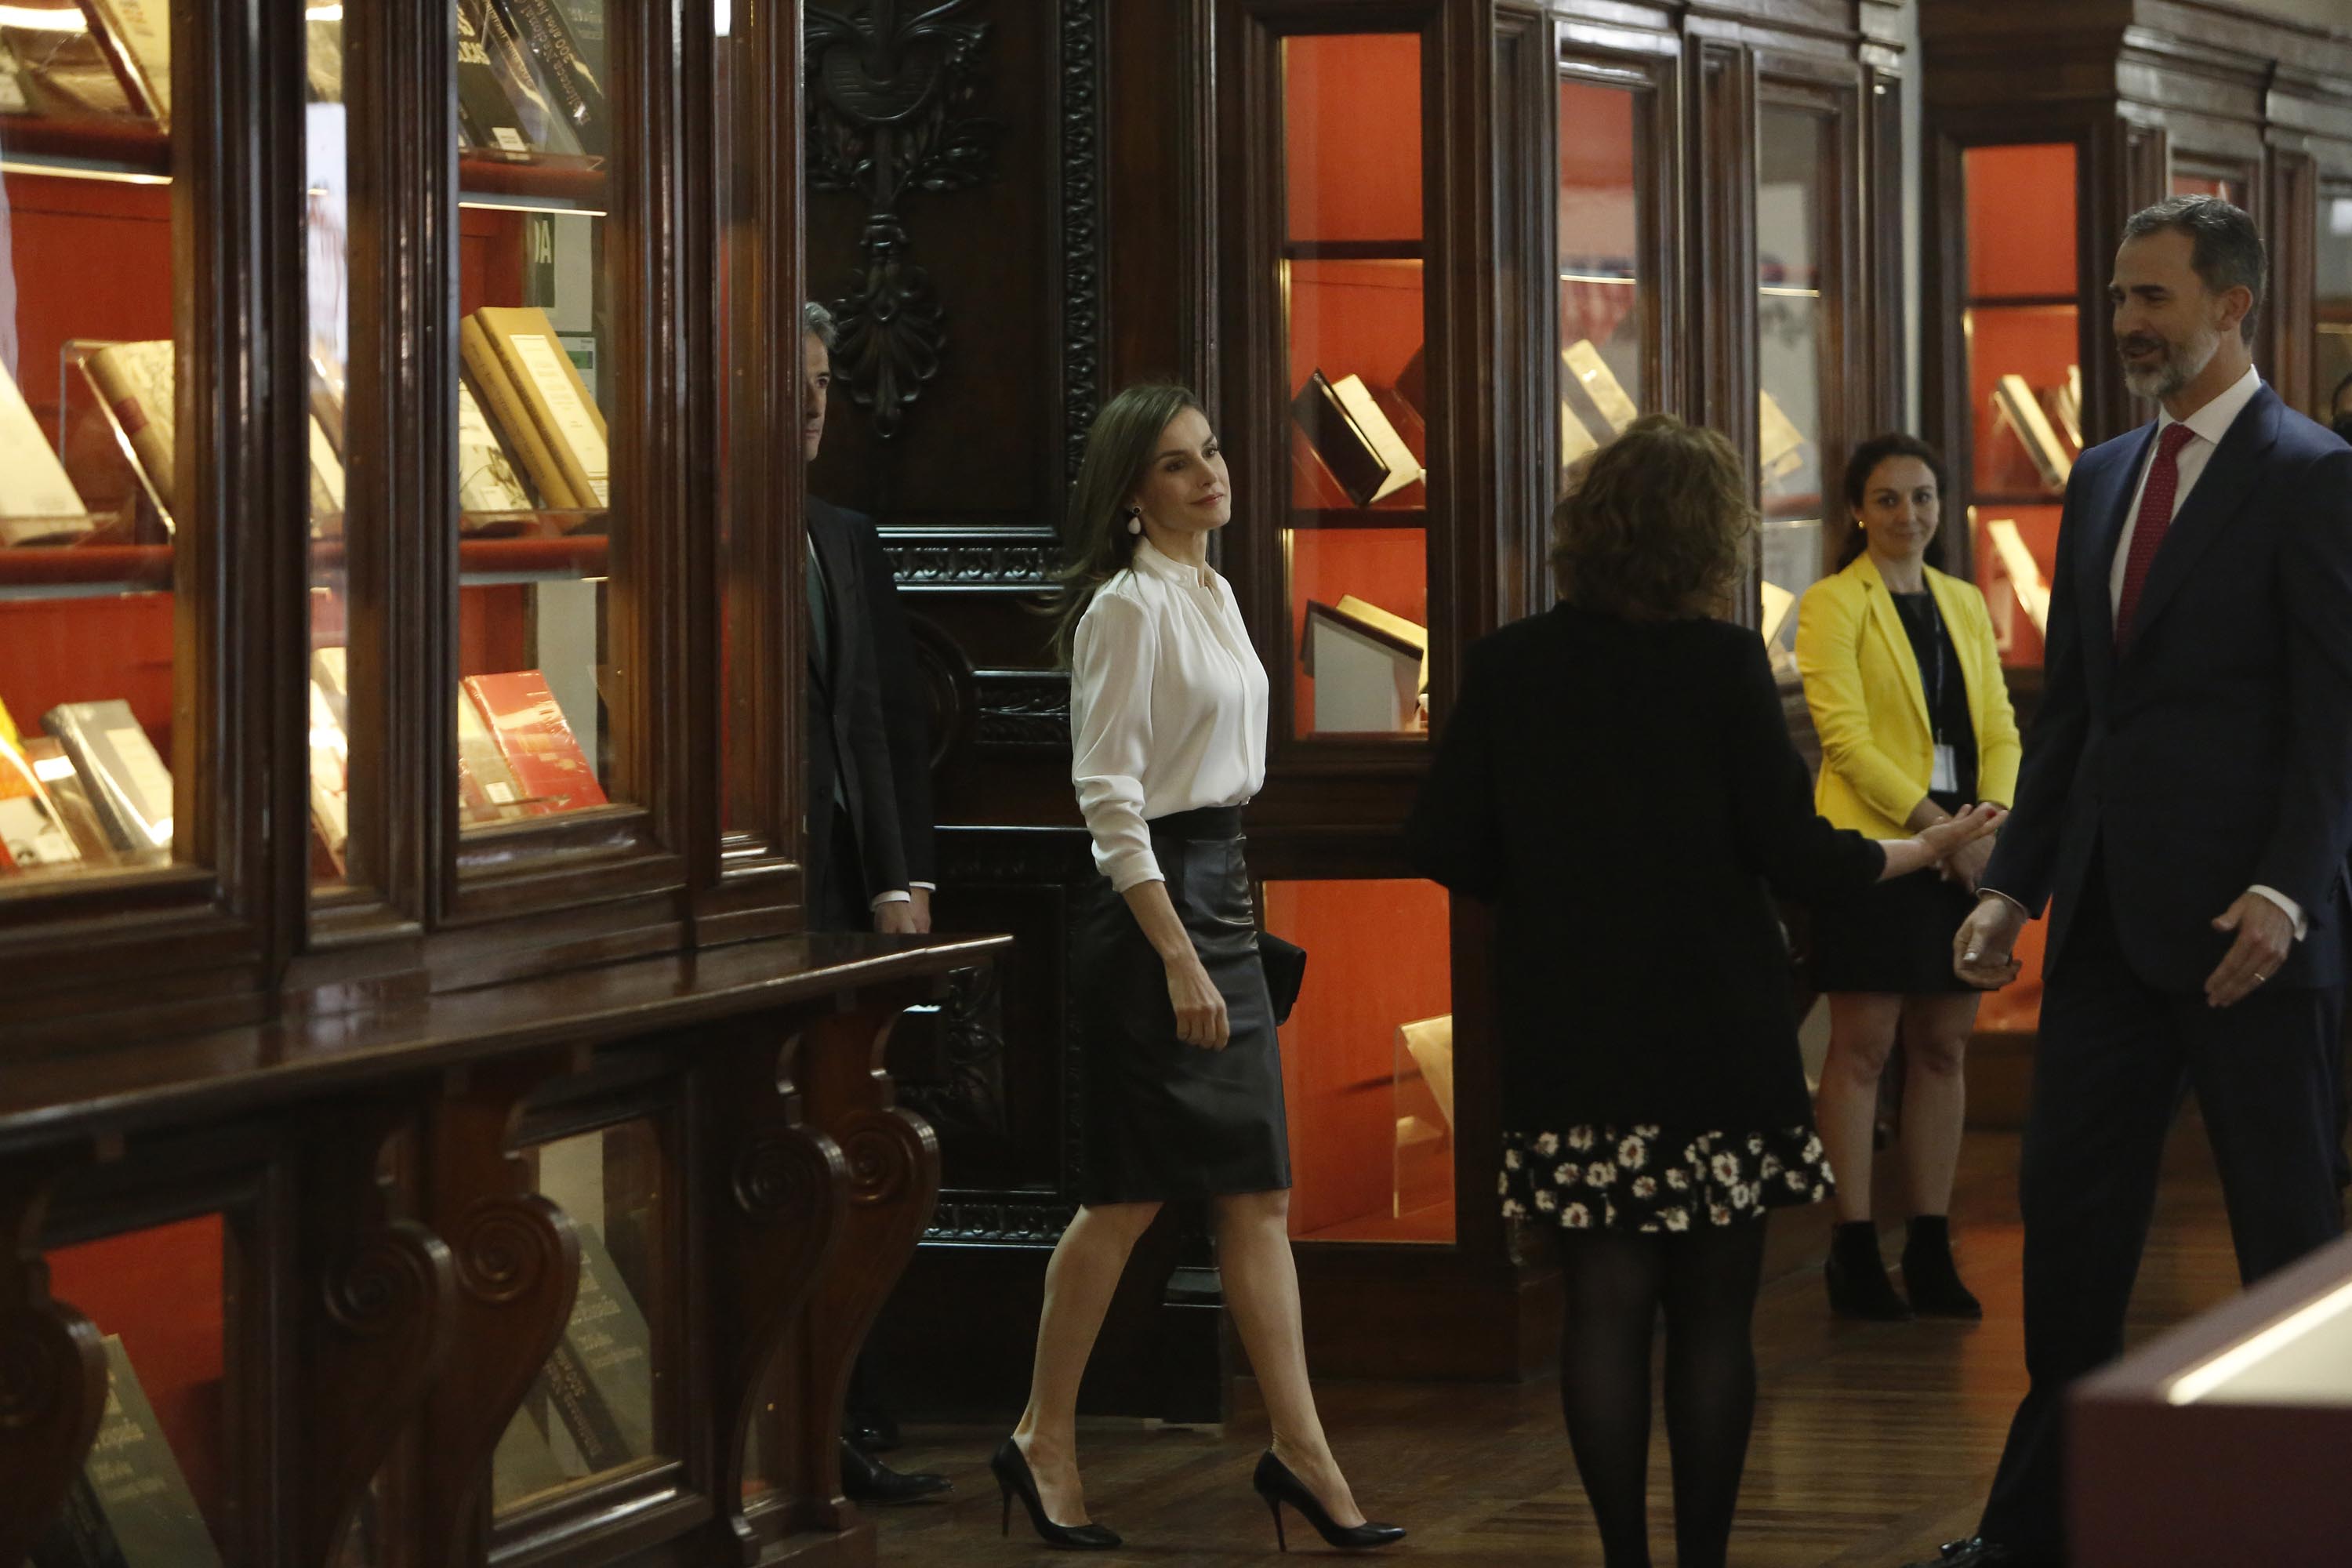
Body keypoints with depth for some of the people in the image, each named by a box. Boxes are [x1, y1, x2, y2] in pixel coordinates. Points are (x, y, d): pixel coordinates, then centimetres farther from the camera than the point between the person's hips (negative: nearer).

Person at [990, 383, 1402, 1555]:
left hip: (1222, 887, 9)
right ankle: (1044, 1443, 10)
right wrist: (1176, 956, -21)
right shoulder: (1129, 605, -13)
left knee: (1258, 1192, 5)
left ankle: (1299, 1449, 6)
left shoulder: (1211, 593, 14)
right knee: (1128, 1194, -2)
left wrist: (1221, 928, 18)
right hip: (1150, 898, -9)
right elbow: (1108, 790, -18)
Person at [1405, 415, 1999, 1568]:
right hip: (1718, 1041, -2)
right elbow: (1801, 859, -10)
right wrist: (1926, 851, 8)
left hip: (1569, 1040, 3)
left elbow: (1444, 853, 1)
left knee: (1604, 1308, 7)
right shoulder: (1723, 665, -11)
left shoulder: (1506, 667, -2)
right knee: (1713, 1315, 6)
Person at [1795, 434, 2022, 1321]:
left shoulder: (1963, 603, 17)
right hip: (1875, 844, -6)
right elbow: (1845, 735, -11)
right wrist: (1936, 823, -17)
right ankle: (1854, 1254, -2)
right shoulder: (1832, 604, -2)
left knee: (1943, 1048, 6)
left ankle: (1931, 1253, 11)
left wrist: (1994, 815, -7)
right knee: (1863, 1048, -5)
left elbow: (1997, 725, 13)